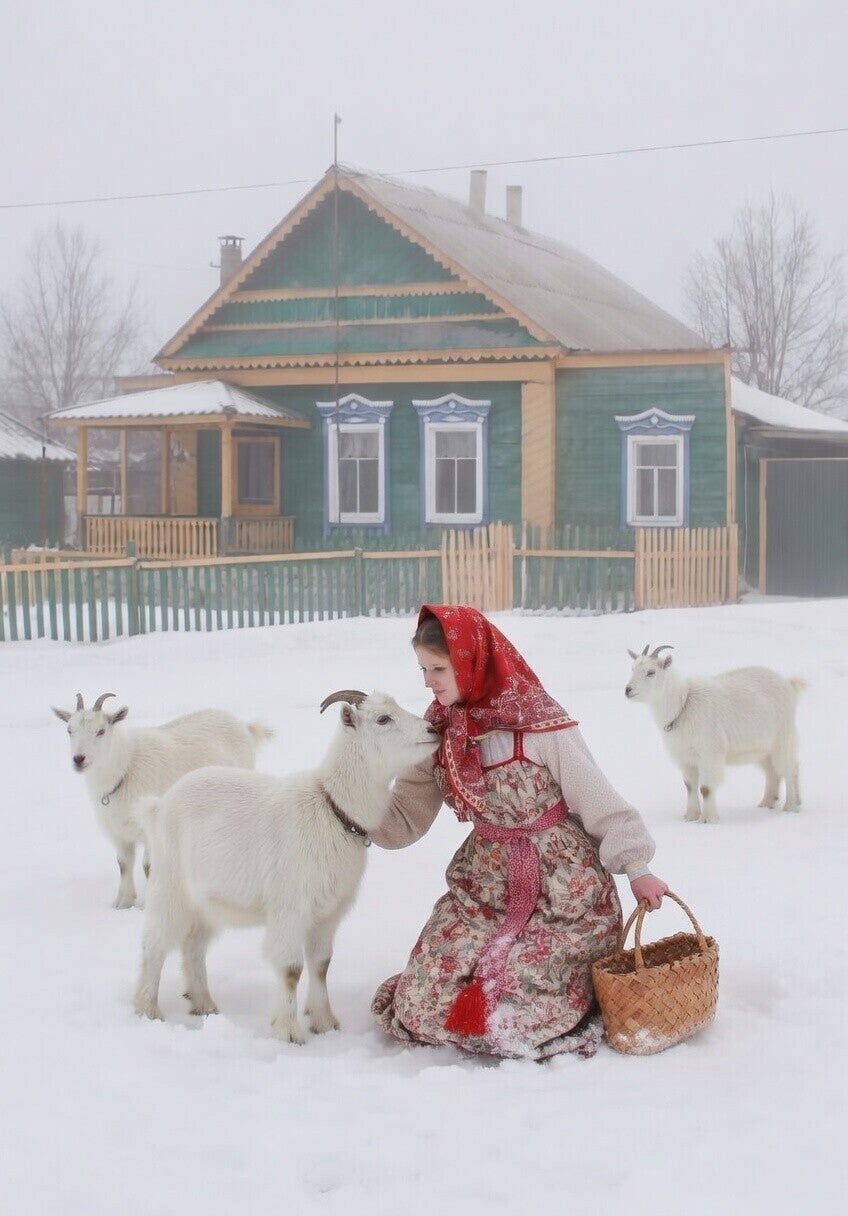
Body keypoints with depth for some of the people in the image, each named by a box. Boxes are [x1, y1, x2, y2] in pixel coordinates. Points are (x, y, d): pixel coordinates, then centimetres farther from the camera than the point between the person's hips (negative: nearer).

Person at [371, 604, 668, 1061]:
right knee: (423, 1005, -4)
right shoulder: (439, 731, 1)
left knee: (515, 1013, -15)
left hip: (563, 891, -6)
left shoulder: (540, 725, -17)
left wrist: (636, 869, -11)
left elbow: (598, 801, -11)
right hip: (484, 887, 6)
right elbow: (404, 820, 2)